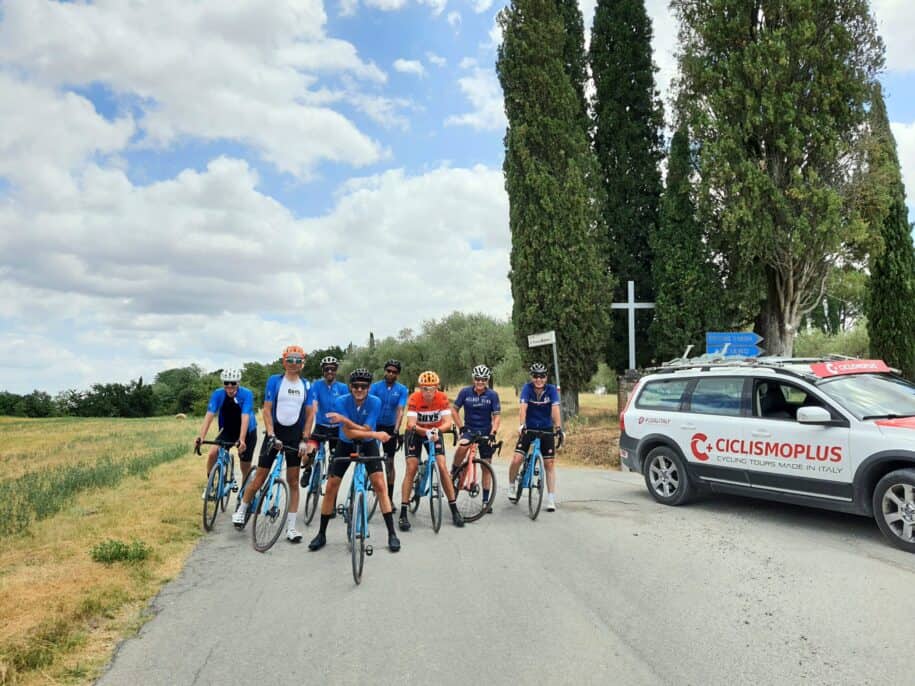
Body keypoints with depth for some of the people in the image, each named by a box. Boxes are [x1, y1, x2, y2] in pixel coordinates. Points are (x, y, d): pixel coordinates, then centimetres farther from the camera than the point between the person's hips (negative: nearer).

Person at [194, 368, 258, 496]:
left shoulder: (246, 394, -26)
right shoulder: (218, 394, -19)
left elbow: (245, 418, -36)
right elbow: (209, 416, -28)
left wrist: (242, 440, -48)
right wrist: (201, 437, -40)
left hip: (247, 432, -2)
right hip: (227, 430, 2)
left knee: (245, 468, 2)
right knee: (212, 453, -22)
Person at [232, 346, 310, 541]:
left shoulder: (306, 385, 5)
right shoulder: (274, 381, -2)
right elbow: (266, 410, -6)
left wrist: (304, 440, -5)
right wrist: (271, 435, -16)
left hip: (295, 435, 2)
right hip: (275, 432, -2)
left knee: (293, 482, 3)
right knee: (259, 478, 1)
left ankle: (291, 527, 8)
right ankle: (241, 510, 26)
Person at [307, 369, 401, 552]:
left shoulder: (375, 402, -22)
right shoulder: (341, 402, -22)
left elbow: (366, 430, -27)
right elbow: (348, 433, -28)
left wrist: (345, 419, -37)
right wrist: (376, 434, -32)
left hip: (368, 445, -1)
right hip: (346, 445, 1)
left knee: (379, 485, -11)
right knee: (331, 487, -2)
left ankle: (392, 534, -3)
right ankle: (321, 534, 14)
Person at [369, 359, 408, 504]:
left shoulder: (402, 390, -6)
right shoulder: (375, 386, -7)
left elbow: (400, 411, -15)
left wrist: (396, 430, -28)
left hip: (390, 428, 1)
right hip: (375, 426, -1)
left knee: (389, 463, 5)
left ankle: (390, 498, 12)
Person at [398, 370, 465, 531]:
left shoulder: (443, 398, -23)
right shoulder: (414, 399, -27)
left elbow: (448, 422, -26)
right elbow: (411, 424, -34)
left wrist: (437, 430, -46)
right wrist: (426, 431, -51)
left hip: (435, 433, 1)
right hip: (415, 433, -1)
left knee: (442, 467, -9)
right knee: (411, 469, -10)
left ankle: (454, 510, 1)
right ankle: (403, 514, -5)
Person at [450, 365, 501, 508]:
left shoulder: (492, 395, -7)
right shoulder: (465, 392, -6)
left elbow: (497, 416, -8)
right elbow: (455, 411, 1)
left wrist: (493, 433, -21)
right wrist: (461, 427, -9)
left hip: (485, 433, 1)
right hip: (469, 430, -1)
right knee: (463, 445, -36)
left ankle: (486, 500, 17)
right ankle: (454, 471, -10)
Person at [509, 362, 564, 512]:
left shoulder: (551, 390, -13)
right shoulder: (527, 388, -15)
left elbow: (555, 409, -25)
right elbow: (523, 408, -27)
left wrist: (559, 428, -38)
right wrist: (522, 425, -42)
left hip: (546, 429, 1)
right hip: (528, 428, -1)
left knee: (549, 463, 0)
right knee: (516, 459, -13)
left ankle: (551, 499, 10)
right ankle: (511, 487, 14)